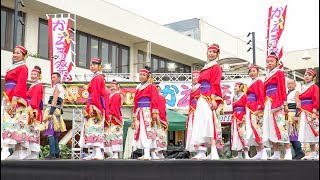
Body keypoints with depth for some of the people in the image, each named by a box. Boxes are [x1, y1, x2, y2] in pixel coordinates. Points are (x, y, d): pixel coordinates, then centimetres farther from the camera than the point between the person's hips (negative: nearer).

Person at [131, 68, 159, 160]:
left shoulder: (151, 87, 1)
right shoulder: (138, 88, 19)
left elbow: (154, 101, -6)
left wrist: (154, 115, -15)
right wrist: (134, 116, 14)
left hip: (147, 112, -7)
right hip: (139, 113, 7)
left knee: (147, 132, -15)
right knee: (141, 132, 3)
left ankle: (147, 154, -22)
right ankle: (153, 154, 7)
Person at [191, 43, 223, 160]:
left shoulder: (216, 67, 2)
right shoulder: (205, 68, 24)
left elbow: (216, 84, -9)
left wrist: (213, 99, -20)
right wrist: (199, 97, 18)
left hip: (210, 98, -8)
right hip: (202, 98, 8)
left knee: (210, 121, -20)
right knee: (201, 122, 3)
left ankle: (214, 153, -26)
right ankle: (201, 152, 2)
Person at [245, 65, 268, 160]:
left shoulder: (258, 82, -4)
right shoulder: (251, 83, 21)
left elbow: (261, 95, -14)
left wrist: (259, 108, -21)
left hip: (255, 109, -9)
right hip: (250, 109, 9)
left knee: (256, 130, -15)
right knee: (253, 131, 8)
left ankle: (264, 153, -13)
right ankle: (259, 153, 11)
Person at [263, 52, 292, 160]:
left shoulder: (279, 72, 4)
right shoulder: (267, 75, 22)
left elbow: (282, 87, -5)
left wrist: (284, 101, -14)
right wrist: (264, 103, 13)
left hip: (277, 102, -8)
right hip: (268, 103, 8)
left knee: (280, 125, -15)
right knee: (270, 126, 3)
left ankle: (288, 152, -14)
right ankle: (276, 153, 5)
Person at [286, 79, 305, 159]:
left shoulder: (296, 93, -1)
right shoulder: (286, 94, 21)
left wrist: (296, 115, -20)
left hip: (293, 114, -8)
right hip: (287, 115, 8)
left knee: (294, 133, -14)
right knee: (291, 134, 4)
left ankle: (300, 152, -12)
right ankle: (297, 152, 7)